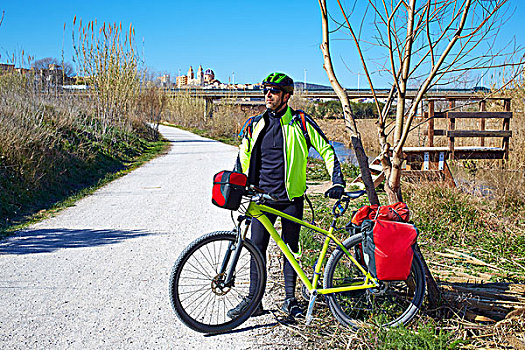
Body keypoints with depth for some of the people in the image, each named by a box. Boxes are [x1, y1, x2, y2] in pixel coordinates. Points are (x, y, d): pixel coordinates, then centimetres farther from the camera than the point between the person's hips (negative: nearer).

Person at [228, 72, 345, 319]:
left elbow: (326, 150, 0)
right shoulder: (255, 124, 7)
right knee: (257, 247, 1)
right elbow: (243, 157, 17)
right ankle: (253, 299, 12)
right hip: (262, 196, 3)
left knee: (290, 248, 7)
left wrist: (337, 182, -8)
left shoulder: (299, 122, -3)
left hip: (291, 198, -2)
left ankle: (290, 299, 19)